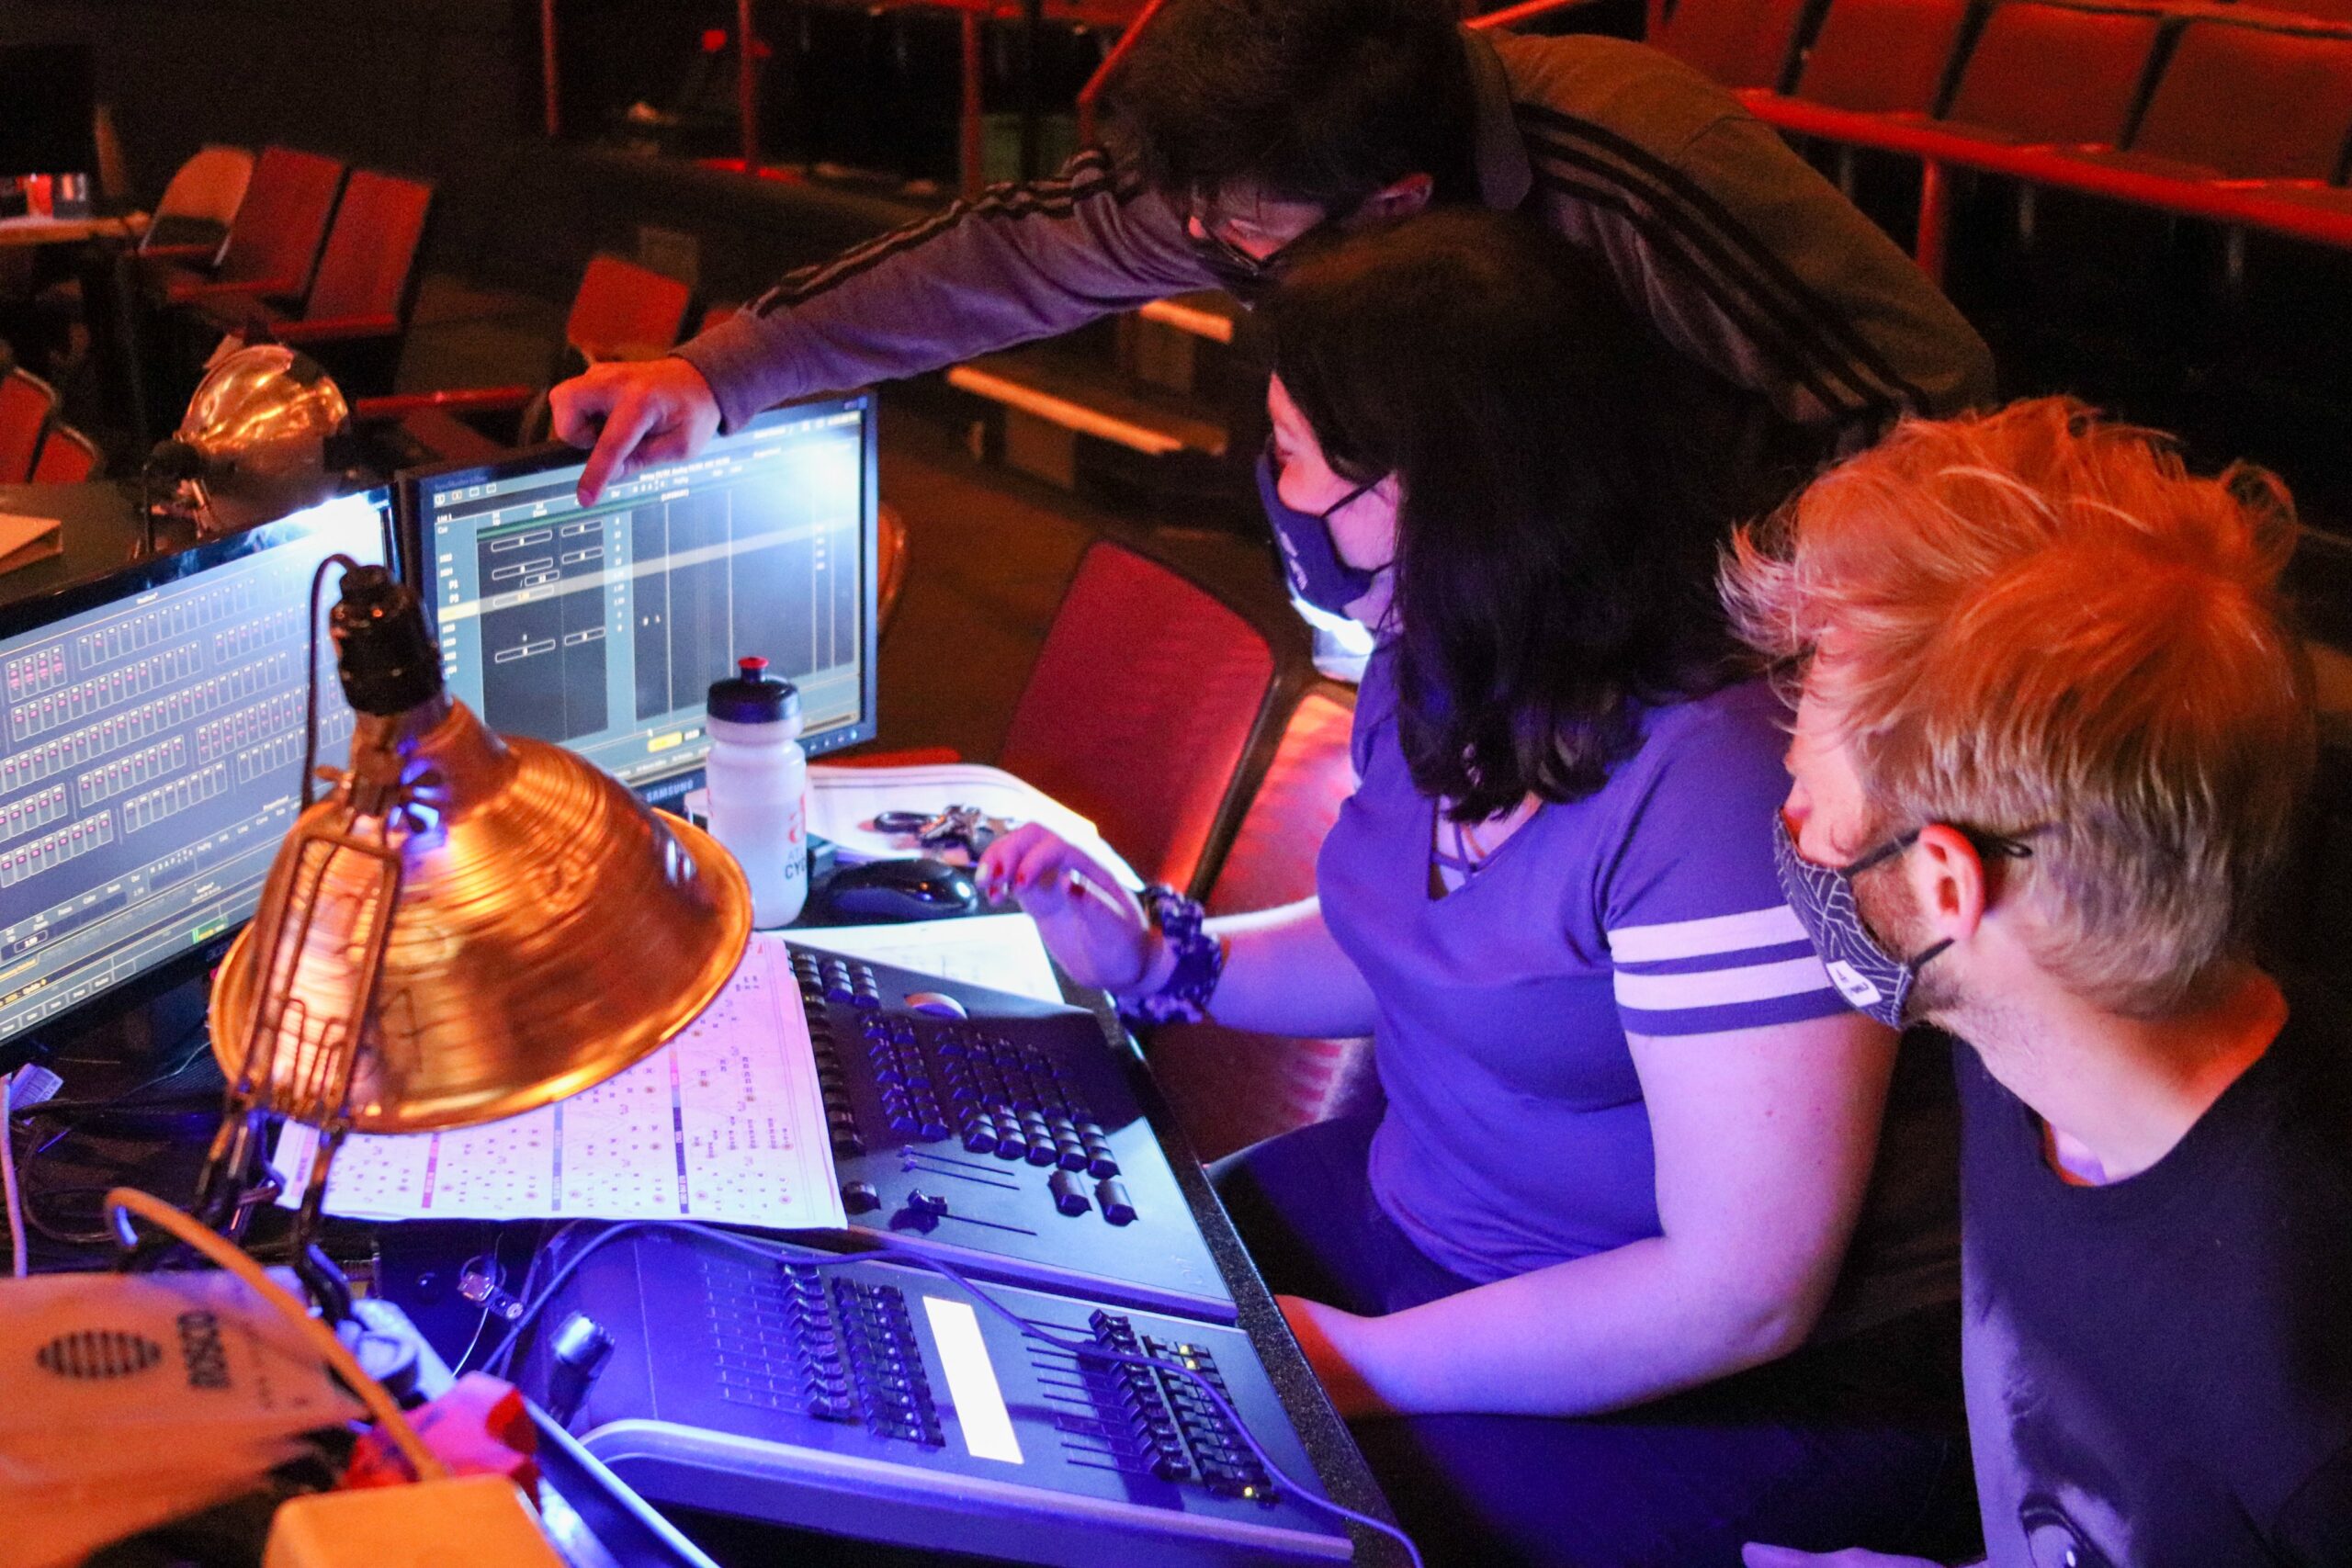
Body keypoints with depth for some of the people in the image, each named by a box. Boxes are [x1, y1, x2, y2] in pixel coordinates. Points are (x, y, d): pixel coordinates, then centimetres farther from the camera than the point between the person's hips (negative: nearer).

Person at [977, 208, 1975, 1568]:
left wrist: (1364, 1364, -19)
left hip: (1731, 1401, -8)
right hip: (1414, 1208, 8)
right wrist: (1168, 961, 2)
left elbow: (1742, 1296, -26)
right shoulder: (1439, 672, -2)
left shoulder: (1724, 783, -30)